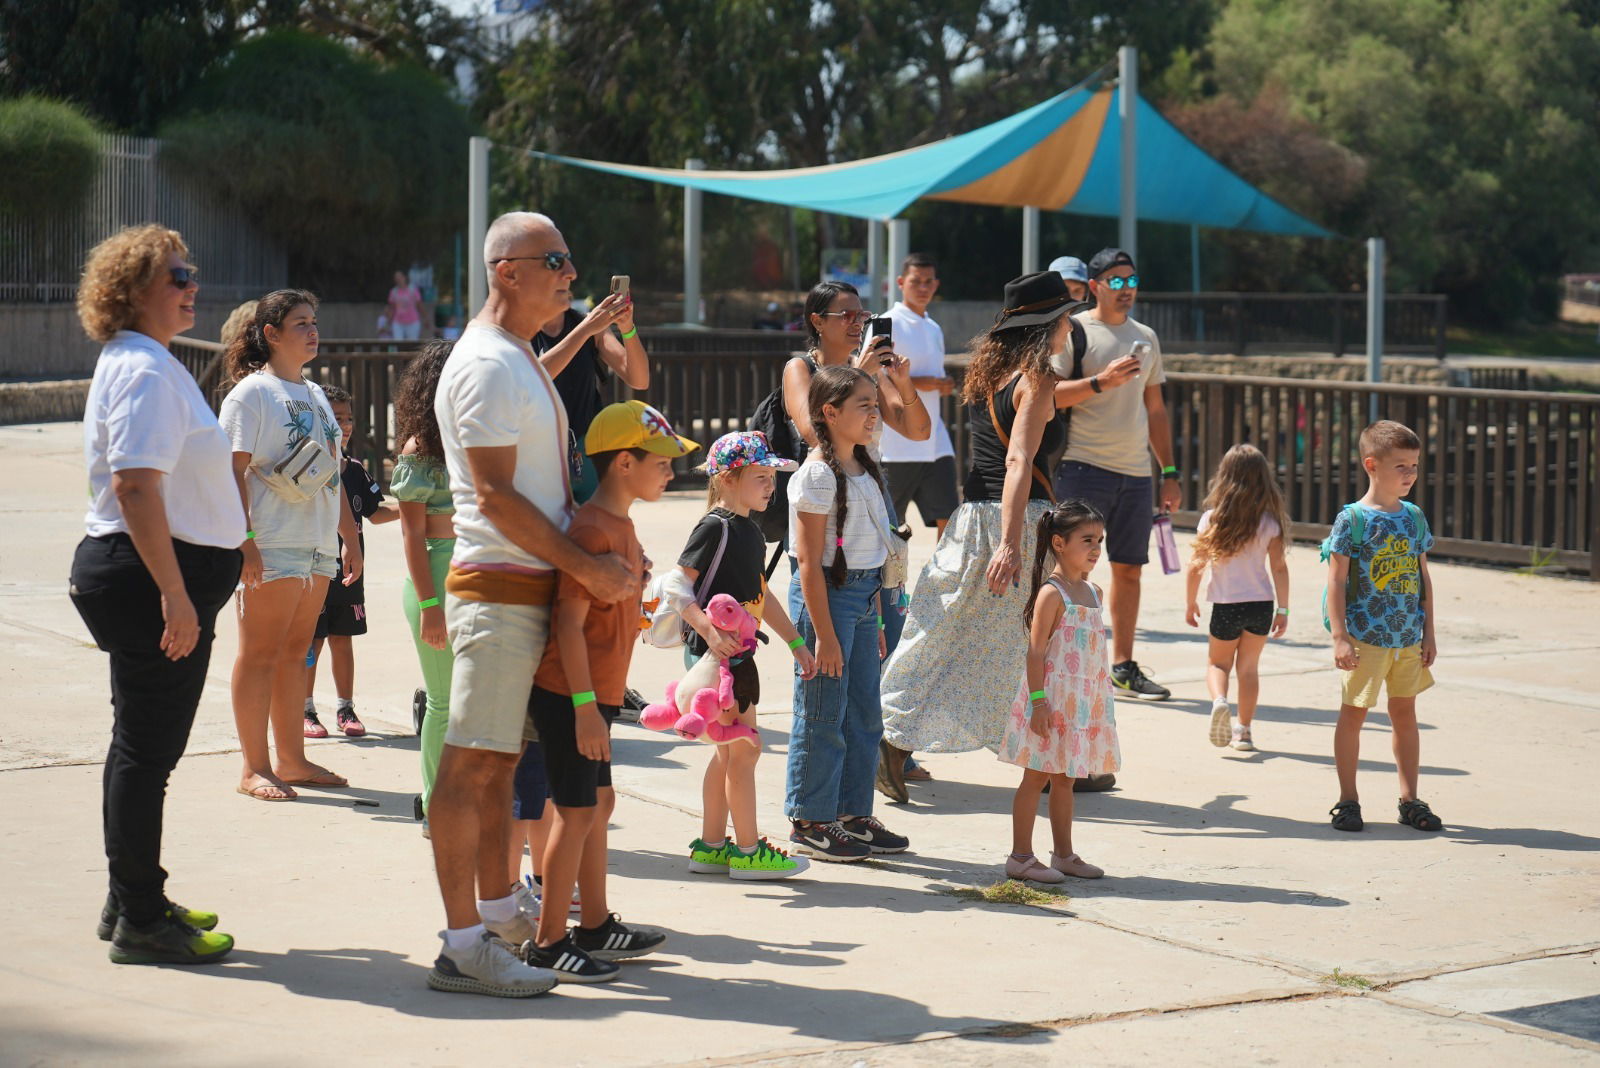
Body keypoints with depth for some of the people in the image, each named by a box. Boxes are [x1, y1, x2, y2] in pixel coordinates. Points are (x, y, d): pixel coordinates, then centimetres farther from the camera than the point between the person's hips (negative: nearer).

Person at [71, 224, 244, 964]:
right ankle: (139, 921, 2)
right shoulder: (145, 370, -16)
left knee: (143, 743, 17)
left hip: (135, 572, 11)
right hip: (157, 576, -11)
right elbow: (136, 487, -25)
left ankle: (131, 903, 27)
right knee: (148, 747, -4)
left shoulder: (142, 363, 17)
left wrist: (182, 587, 23)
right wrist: (175, 594, -27)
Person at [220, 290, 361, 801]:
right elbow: (234, 472, -13)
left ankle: (291, 760, 19)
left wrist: (349, 534, 19)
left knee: (294, 652, 12)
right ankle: (254, 768, 1)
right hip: (272, 547, -8)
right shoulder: (251, 392, -6)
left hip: (318, 546, 8)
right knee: (260, 653, -3)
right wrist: (244, 541, -20)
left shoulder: (315, 394, 18)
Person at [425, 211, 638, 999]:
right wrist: (587, 568, -18)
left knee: (498, 761, 16)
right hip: (498, 586, -10)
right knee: (470, 764, -8)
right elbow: (495, 496, -19)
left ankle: (499, 917, 25)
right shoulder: (488, 364, -14)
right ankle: (462, 946, -7)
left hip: (530, 586, 10)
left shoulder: (521, 360, 18)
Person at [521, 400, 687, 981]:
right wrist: (585, 706, -25)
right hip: (569, 696, -10)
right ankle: (548, 942, 4)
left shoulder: (621, 526, 13)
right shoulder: (592, 530, -19)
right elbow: (568, 621, -23)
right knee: (577, 812, -5)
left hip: (594, 694, 10)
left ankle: (596, 926, 27)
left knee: (599, 804, 16)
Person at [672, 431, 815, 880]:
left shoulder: (749, 531, 14)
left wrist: (795, 642, 23)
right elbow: (679, 586, -20)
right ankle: (747, 851, 3)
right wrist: (708, 631, -31)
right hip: (715, 656, -10)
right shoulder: (714, 527, -14)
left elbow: (761, 596, 23)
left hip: (737, 654, 10)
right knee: (744, 750, -5)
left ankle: (710, 846, 21)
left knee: (728, 752, 14)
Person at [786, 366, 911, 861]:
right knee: (823, 713, -1)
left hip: (863, 596, 9)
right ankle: (810, 822, 8)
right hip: (827, 595, -9)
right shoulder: (818, 474, -14)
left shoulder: (865, 470, 12)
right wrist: (823, 633, -19)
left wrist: (874, 620, 17)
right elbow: (810, 562, -17)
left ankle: (854, 815, 22)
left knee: (865, 714, 12)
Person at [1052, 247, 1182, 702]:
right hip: (1085, 466, -6)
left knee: (1128, 569, 7)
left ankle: (1123, 666, 14)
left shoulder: (1146, 337, 17)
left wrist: (1170, 472, 16)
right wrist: (1099, 382, -23)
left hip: (1136, 472, 6)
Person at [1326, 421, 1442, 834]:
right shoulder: (1352, 519, -9)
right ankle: (1348, 800, 12)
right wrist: (1340, 637, -16)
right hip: (1365, 638, -5)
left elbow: (1423, 577, 13)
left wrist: (1429, 633, 10)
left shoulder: (1414, 517, 7)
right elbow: (1337, 580, -10)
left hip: (1408, 639, 5)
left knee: (1405, 714, 11)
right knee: (1353, 714, 3)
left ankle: (1410, 800, 18)